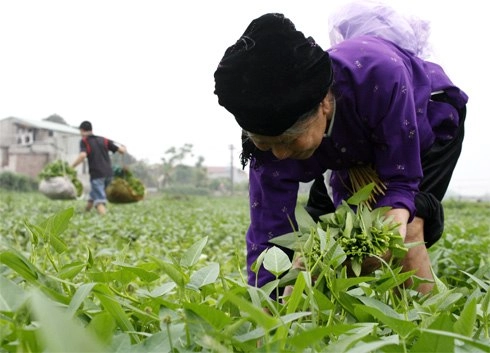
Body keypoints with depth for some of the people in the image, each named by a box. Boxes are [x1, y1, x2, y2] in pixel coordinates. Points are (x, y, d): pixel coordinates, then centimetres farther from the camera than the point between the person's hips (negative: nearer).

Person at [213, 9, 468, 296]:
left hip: (431, 122, -3)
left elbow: (401, 179, -33)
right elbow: (268, 237, -29)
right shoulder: (271, 134, -32)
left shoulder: (378, 73, -44)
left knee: (405, 230, -23)